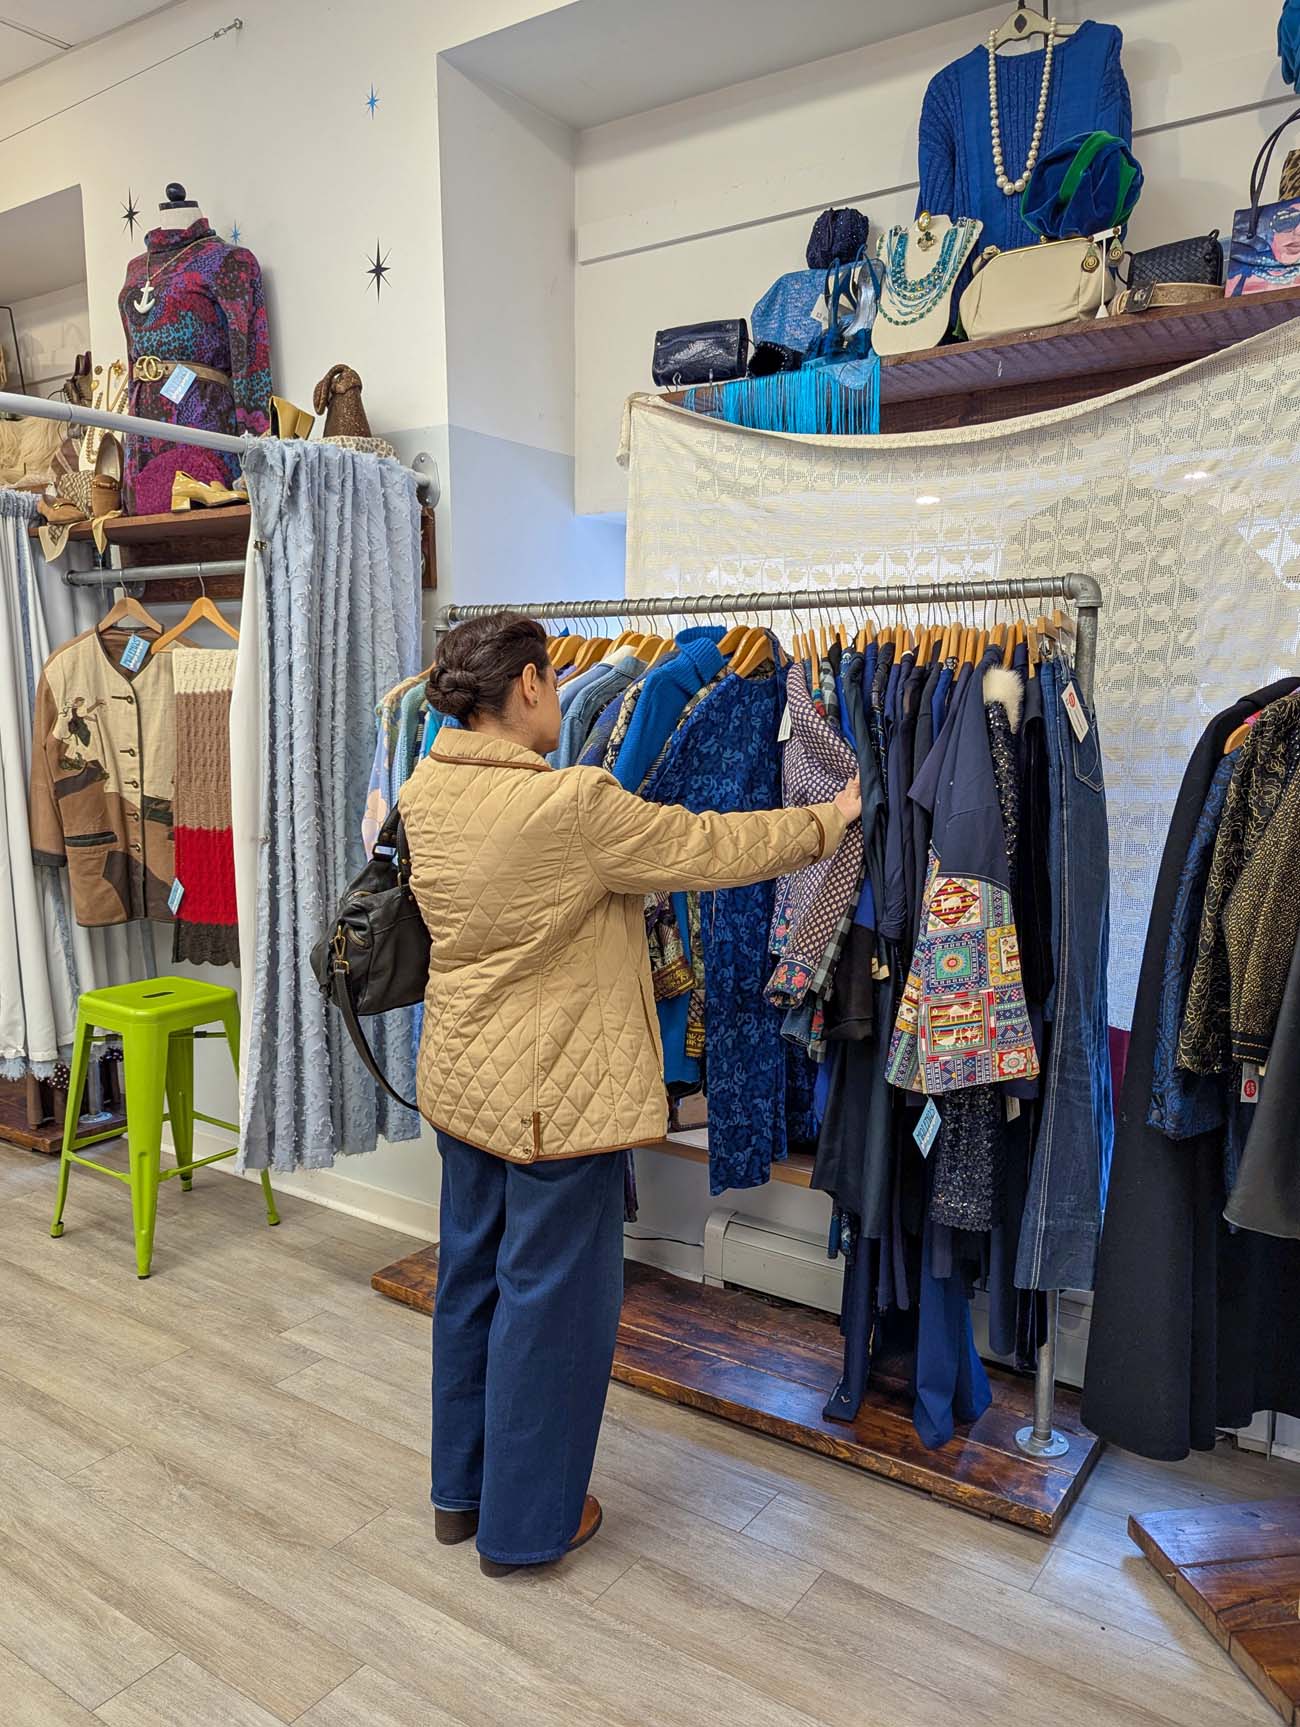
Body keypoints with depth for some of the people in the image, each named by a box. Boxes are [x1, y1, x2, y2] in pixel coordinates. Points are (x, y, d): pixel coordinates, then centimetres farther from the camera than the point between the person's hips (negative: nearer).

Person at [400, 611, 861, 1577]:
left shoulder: (424, 793, -2)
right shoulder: (573, 803, -24)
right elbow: (712, 847, -14)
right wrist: (831, 820, 2)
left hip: (463, 1083, 8)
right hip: (558, 1097, -8)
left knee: (472, 1276, 21)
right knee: (548, 1298, 10)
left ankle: (461, 1489, 40)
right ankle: (525, 1523, 28)